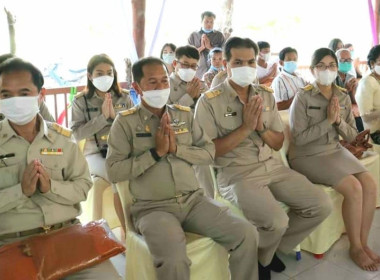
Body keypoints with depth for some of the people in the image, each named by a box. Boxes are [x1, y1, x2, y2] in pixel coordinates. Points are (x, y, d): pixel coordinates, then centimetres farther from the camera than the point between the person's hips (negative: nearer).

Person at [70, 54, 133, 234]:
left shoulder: (124, 97, 8)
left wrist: (115, 116, -12)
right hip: (95, 153, -2)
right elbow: (76, 134, -7)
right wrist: (102, 117, -15)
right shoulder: (80, 101, 2)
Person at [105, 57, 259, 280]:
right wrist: (156, 152, -13)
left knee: (247, 234, -10)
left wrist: (177, 148, -10)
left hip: (194, 200, 4)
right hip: (153, 207, -4)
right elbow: (114, 172, -9)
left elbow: (209, 153, 6)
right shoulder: (125, 122, -2)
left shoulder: (185, 114, 11)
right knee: (174, 258, -31)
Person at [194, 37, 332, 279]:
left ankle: (275, 247, 18)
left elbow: (278, 143, 11)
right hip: (236, 173, -6)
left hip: (272, 166, 7)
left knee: (322, 205, -4)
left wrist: (261, 127, -10)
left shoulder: (266, 95, 10)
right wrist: (245, 127, -17)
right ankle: (259, 258, 10)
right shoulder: (209, 101, -7)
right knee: (277, 221, -27)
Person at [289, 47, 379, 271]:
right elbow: (299, 138, -17)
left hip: (335, 151, 6)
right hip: (308, 156, -6)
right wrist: (328, 120, -20)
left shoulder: (344, 97, 6)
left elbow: (352, 136, 7)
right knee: (354, 188, -21)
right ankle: (355, 247, 0)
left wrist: (339, 121, -12)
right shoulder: (303, 97, -12)